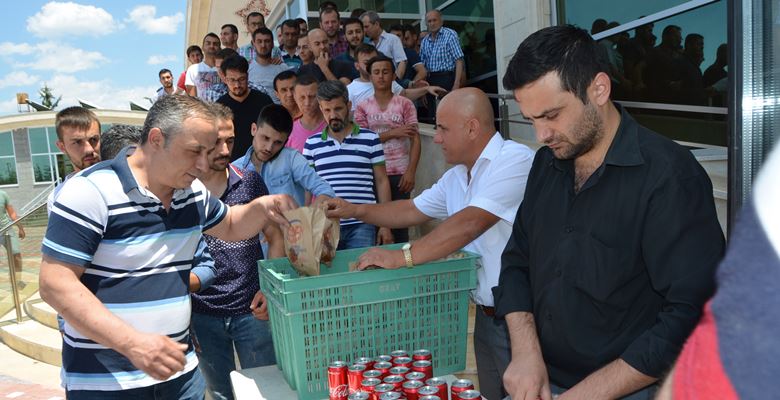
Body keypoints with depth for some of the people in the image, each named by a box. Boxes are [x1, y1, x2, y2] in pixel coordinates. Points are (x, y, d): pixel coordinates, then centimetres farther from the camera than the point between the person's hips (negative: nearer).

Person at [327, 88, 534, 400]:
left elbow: (470, 223, -28)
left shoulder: (514, 160, -19)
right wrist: (355, 210, 9)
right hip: (485, 314, 8)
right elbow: (413, 211, 19)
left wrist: (402, 257, -25)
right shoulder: (456, 177, 10)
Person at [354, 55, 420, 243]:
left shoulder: (405, 104, 5)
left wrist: (411, 172, -12)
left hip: (400, 173, -1)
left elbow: (415, 140, -2)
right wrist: (392, 133, -9)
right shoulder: (363, 107, 9)